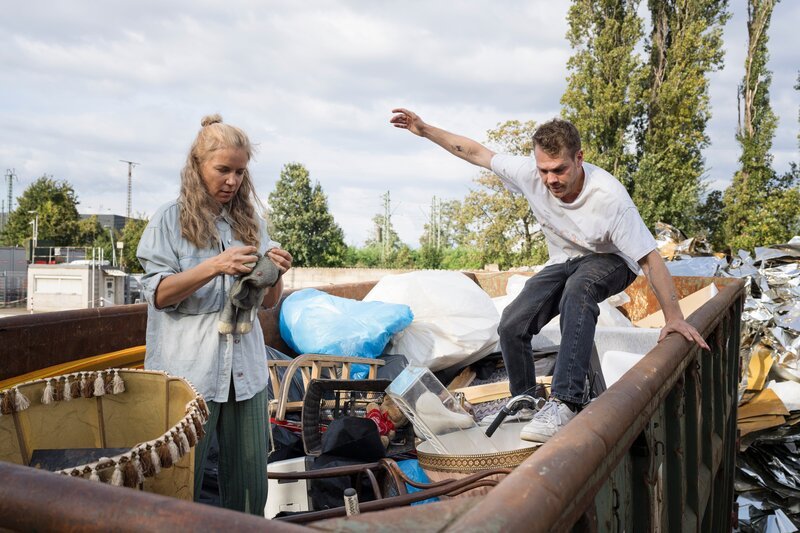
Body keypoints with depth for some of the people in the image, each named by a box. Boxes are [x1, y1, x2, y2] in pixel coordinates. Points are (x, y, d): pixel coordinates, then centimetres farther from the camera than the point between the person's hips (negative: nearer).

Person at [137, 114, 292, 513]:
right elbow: (159, 294, -7)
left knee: (251, 483, 8)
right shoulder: (171, 218, 0)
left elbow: (268, 302, 12)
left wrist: (275, 275, -11)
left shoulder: (250, 222, 10)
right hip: (189, 371, -3)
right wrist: (214, 267, -22)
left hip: (245, 369, 4)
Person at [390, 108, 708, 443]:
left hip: (610, 261, -4)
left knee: (577, 288, -40)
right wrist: (424, 130, -7)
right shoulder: (530, 173, -22)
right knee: (511, 325, -13)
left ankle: (564, 403, -41)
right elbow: (476, 153, -9)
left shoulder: (609, 195, -33)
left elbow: (649, 258, -29)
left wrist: (673, 317, -31)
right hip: (564, 262, 4)